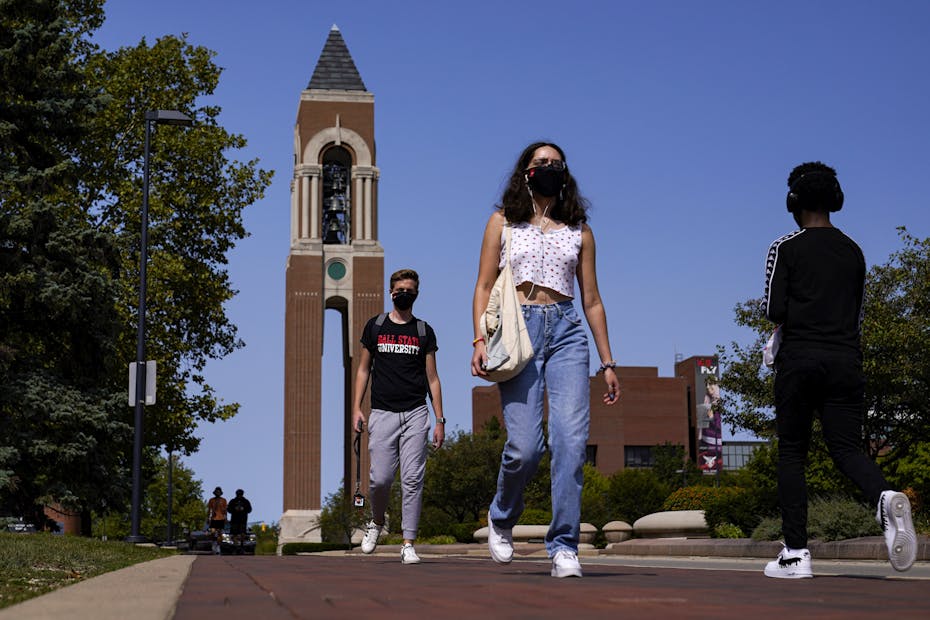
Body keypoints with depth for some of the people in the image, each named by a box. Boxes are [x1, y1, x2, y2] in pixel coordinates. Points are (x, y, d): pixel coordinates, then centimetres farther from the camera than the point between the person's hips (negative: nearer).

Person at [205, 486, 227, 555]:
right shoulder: (211, 500, 7)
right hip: (213, 518, 0)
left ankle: (218, 547, 10)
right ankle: (215, 543, 13)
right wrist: (208, 518, 7)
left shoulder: (223, 500, 6)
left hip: (221, 519, 0)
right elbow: (209, 510, 11)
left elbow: (225, 510, 7)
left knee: (220, 534, 0)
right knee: (212, 532, -13)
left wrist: (225, 518, 1)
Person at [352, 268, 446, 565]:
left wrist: (440, 421, 4)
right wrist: (356, 409, 2)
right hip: (382, 414, 0)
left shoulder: (424, 331, 11)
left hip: (415, 415, 0)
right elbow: (363, 370, 14)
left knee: (413, 480, -5)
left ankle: (408, 544, -1)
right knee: (380, 478, -6)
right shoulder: (375, 326, 11)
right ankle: (376, 522, 23)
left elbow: (432, 378, 10)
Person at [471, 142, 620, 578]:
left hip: (566, 332, 2)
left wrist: (607, 362, 11)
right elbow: (484, 286, 8)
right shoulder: (503, 222, 14)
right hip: (518, 330, -2)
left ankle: (563, 547, -7)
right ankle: (502, 517, 20)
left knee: (572, 438, -14)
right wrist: (481, 340, -7)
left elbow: (592, 300, 16)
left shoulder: (579, 230, 16)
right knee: (524, 446, -10)